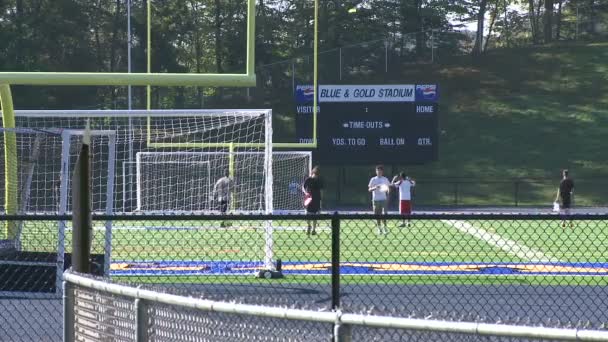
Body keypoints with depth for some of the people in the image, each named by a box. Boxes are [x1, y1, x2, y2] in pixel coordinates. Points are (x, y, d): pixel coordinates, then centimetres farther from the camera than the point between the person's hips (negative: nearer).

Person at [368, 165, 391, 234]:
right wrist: (375, 188, -20)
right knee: (378, 215, 1)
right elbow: (369, 189, -1)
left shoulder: (385, 179, 8)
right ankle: (379, 228, 10)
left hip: (383, 199, 0)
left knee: (384, 214, -10)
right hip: (376, 199, 0)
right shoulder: (373, 179, 3)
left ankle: (385, 227, -1)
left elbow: (389, 187, 19)